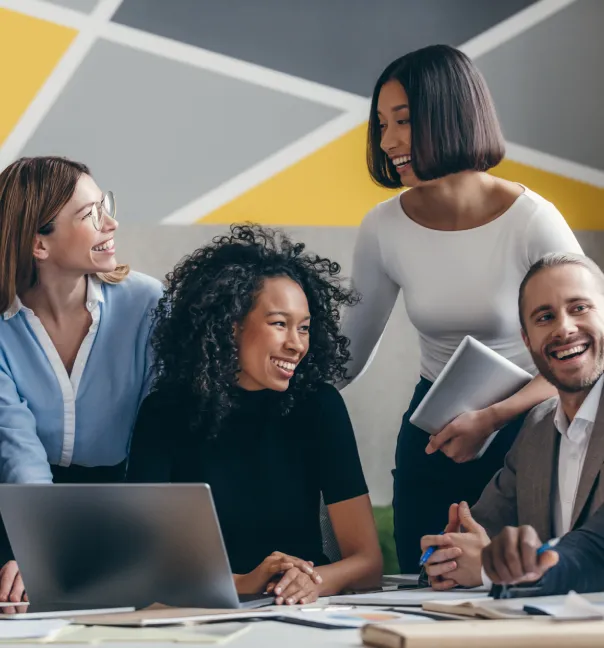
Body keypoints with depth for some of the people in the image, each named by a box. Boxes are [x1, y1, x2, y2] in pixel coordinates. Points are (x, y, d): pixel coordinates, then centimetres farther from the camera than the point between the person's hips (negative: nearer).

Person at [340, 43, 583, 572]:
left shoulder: (533, 222, -18)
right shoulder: (384, 228, -7)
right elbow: (350, 353, 3)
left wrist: (492, 419, -24)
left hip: (524, 430, -3)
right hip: (432, 437, 3)